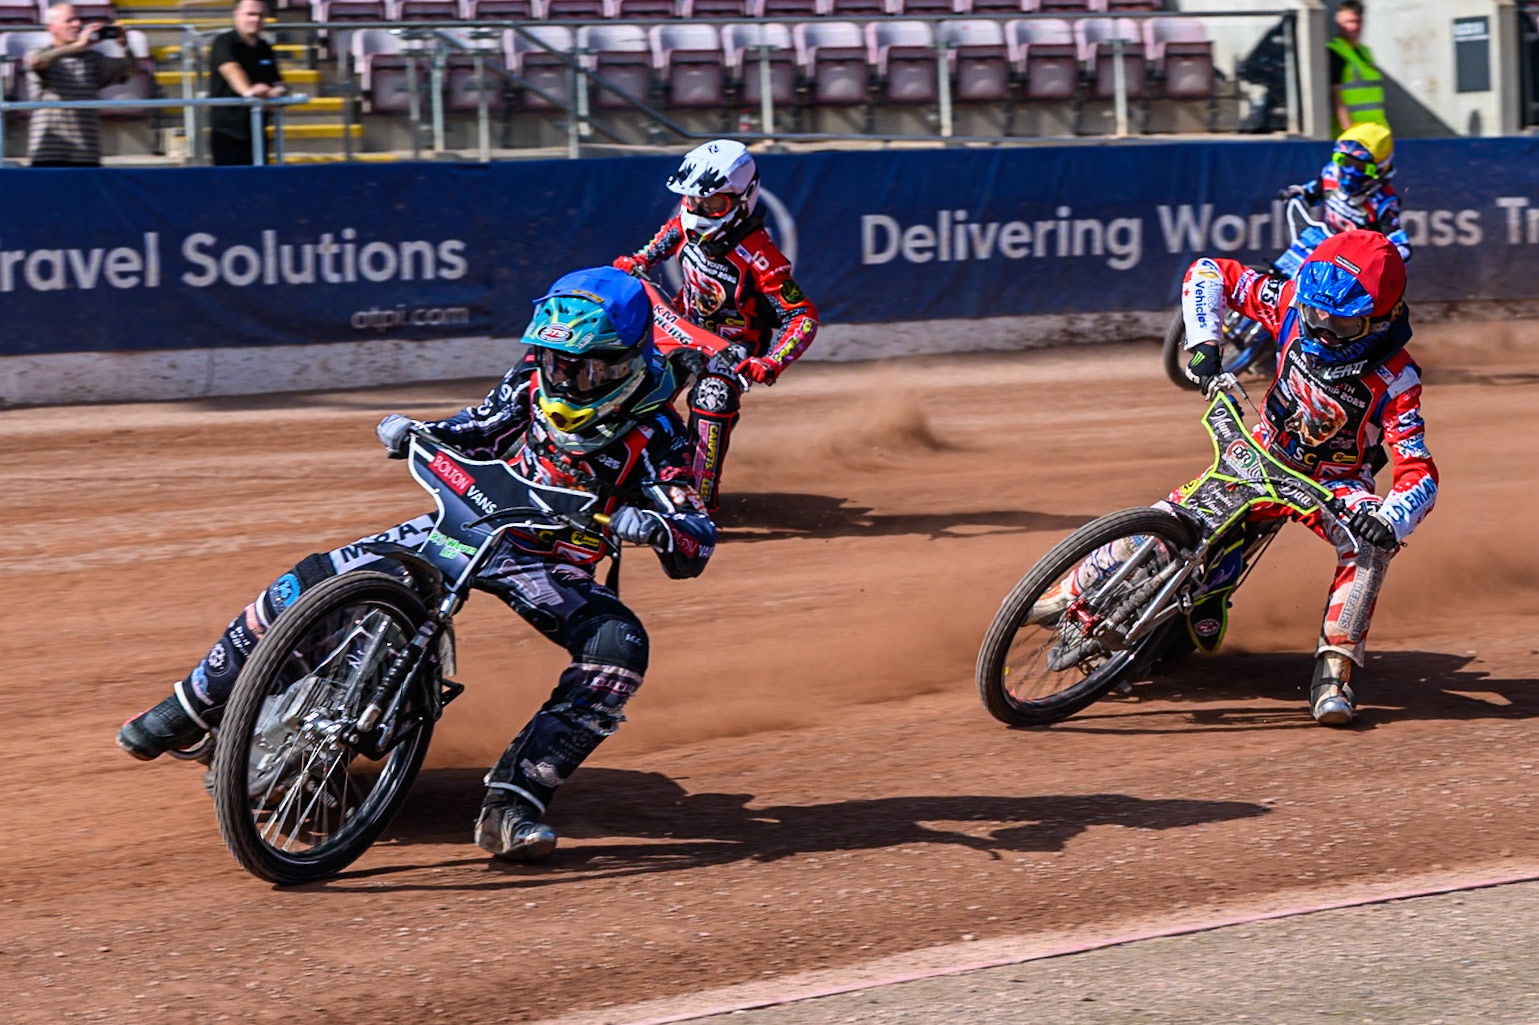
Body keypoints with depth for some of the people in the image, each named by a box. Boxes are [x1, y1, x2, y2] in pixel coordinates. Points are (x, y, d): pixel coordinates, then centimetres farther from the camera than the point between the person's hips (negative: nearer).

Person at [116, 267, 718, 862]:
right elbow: (472, 433, 14)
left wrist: (658, 527, -46)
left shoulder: (653, 435, -15)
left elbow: (697, 545, -22)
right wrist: (412, 433, -8)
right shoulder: (531, 384, -4)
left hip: (548, 563, -2)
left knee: (620, 647, -33)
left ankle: (512, 803, -36)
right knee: (310, 584, -13)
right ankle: (193, 708, 7)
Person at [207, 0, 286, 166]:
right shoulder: (224, 42, -9)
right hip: (227, 131, -6)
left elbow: (276, 82, 14)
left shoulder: (265, 49, 11)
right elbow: (231, 69, -28)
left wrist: (278, 90, -12)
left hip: (256, 130, 6)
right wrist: (247, 90, -49)